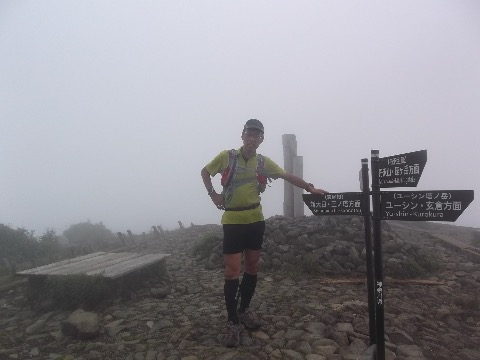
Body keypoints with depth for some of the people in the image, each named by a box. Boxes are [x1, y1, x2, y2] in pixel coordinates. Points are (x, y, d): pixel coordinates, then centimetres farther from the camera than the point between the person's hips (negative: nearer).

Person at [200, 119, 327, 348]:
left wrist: (311, 188, -4)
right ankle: (232, 321, 11)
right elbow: (205, 172, 9)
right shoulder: (227, 156, -4)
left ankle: (244, 309, 31)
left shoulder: (263, 162, 4)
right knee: (232, 271, -4)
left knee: (252, 266, 11)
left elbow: (288, 176, 5)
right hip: (232, 220, -3)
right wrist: (213, 194, -1)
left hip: (255, 219, 4)